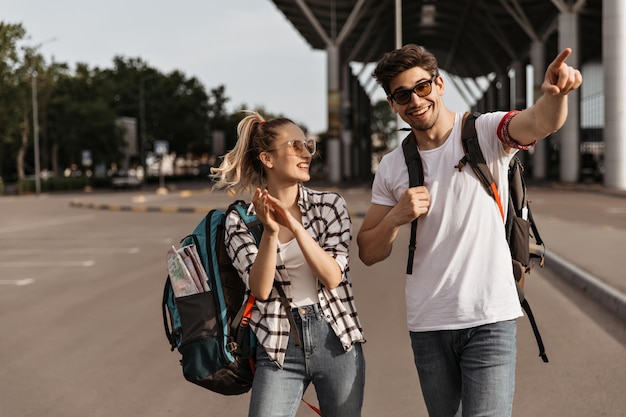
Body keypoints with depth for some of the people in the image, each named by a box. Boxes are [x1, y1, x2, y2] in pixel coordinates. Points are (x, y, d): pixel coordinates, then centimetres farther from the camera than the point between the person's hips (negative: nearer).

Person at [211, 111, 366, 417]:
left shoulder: (330, 205, 1)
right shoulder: (241, 220, -1)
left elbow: (332, 277, -9)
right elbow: (260, 289, -11)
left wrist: (294, 225, -19)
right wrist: (270, 231, -23)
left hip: (336, 341, 2)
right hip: (279, 347, -1)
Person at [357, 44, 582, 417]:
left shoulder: (487, 133, -5)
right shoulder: (392, 167, 6)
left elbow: (542, 122, -26)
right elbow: (369, 254, 8)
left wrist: (555, 93, -49)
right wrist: (396, 217, -12)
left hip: (490, 319, -4)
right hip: (427, 325, 4)